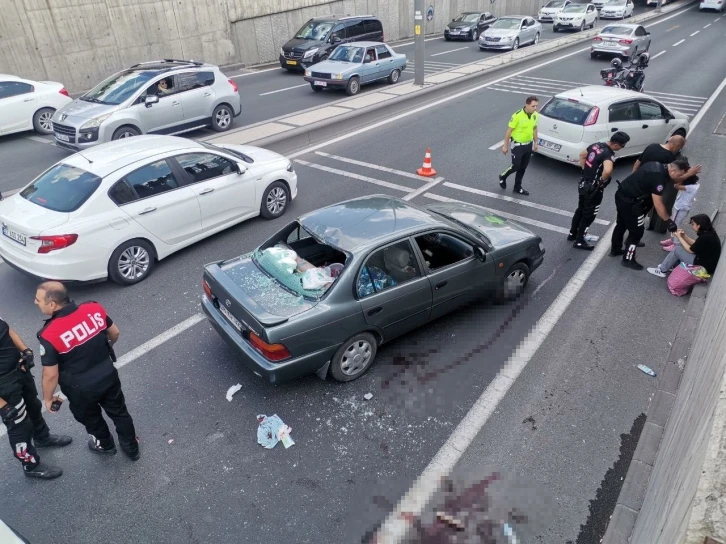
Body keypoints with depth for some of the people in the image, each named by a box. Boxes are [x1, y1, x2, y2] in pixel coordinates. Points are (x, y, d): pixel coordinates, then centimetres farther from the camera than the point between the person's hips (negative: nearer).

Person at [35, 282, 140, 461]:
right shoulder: (94, 309, -16)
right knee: (119, 412, 26)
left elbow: (51, 375, -19)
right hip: (108, 375, 3)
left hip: (81, 389, -3)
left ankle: (105, 444, 55)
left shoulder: (49, 335, -29)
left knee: (91, 418, 28)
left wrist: (48, 398, 0)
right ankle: (132, 448, 45)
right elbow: (115, 333, 1)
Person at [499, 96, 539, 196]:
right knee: (515, 166, 0)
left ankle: (518, 187, 26)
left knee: (523, 168, 13)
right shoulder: (517, 115, -22)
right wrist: (505, 146, -12)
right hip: (517, 145, -6)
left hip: (529, 145, 6)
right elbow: (509, 131, -16)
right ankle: (503, 177, 30)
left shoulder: (535, 115, -3)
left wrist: (535, 142, 15)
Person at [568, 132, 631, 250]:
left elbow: (582, 154, 17)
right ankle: (579, 241, 17)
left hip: (583, 183, 8)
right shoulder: (608, 154, -26)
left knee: (580, 210, 24)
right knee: (589, 215, 7)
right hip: (594, 188, -8)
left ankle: (572, 234, 37)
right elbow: (607, 170, -45)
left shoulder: (597, 145, 0)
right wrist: (602, 180, -25)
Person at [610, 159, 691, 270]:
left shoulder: (658, 166, 5)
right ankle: (628, 259, 15)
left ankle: (615, 249, 42)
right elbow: (658, 204, -20)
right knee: (637, 231, 4)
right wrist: (669, 221, -12)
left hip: (621, 194, 9)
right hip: (629, 201, -9)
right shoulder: (659, 177, -23)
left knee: (621, 224, 25)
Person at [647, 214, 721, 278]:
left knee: (677, 249, -10)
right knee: (678, 244, 9)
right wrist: (684, 236, 1)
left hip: (704, 266, -10)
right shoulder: (709, 233, 1)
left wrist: (679, 237, -7)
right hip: (705, 259, 10)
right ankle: (673, 266, 20)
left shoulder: (705, 237, -28)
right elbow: (695, 244, 12)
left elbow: (690, 250, -16)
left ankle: (662, 271, 3)